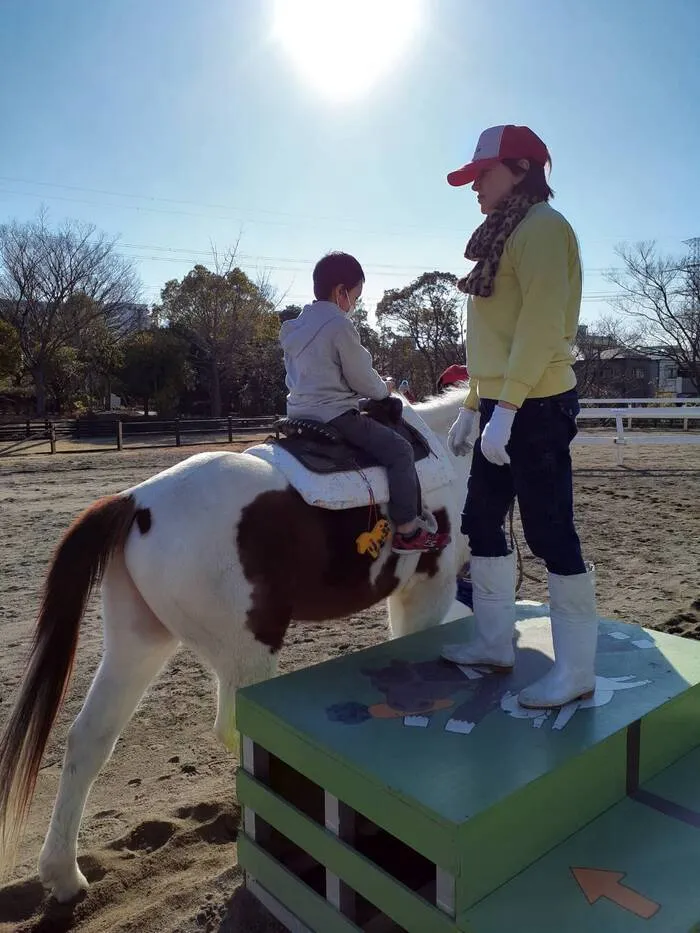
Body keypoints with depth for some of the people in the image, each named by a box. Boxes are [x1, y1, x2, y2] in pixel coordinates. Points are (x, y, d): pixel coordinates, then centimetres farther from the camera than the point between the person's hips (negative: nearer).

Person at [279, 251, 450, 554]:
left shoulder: (295, 327, 13)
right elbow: (362, 379, -13)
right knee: (399, 450, -6)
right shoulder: (340, 325, -15)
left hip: (299, 412, 10)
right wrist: (384, 389, 10)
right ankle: (407, 531, -4)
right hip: (335, 414, -10)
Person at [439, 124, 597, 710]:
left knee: (549, 531, -5)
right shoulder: (504, 236, 21)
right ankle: (495, 642, 26)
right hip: (502, 406, 10)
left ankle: (577, 669, 9)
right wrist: (472, 406, 19)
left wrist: (505, 408, -24)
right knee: (482, 522, 12)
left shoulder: (542, 226, -7)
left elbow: (541, 325, -19)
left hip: (534, 407, -10)